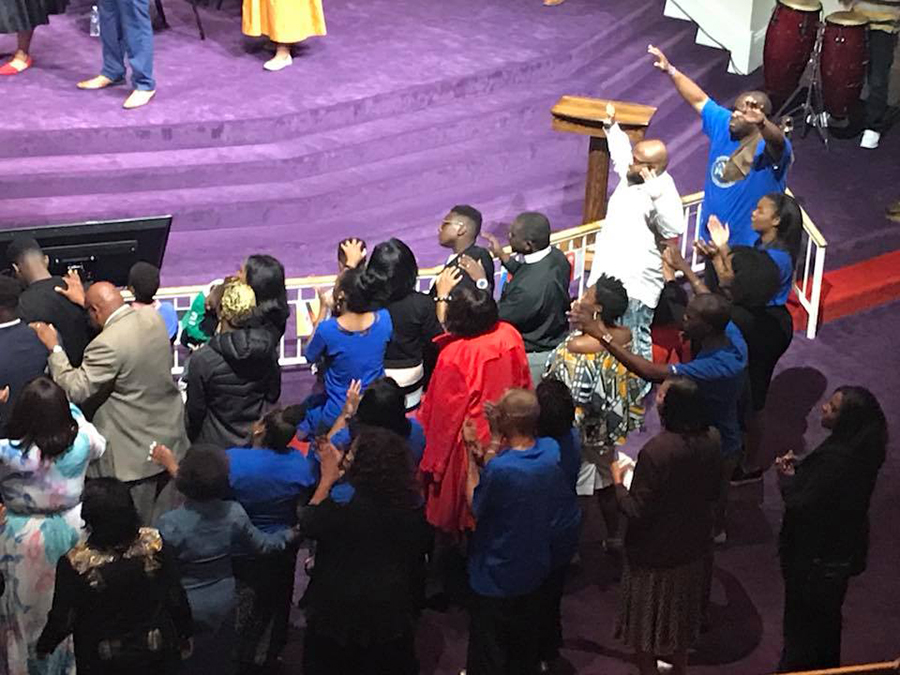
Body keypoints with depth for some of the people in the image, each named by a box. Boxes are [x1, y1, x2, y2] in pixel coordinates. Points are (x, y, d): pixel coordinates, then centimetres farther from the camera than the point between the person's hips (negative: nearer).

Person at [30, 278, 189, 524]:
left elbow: (76, 391, -19)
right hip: (171, 436, 7)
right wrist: (85, 300, 26)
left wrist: (54, 348, -10)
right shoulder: (152, 318, -4)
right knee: (168, 520, 19)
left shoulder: (107, 345, -26)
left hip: (136, 450, -7)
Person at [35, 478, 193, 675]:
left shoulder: (76, 564, -29)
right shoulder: (154, 545, -23)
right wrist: (185, 634, 8)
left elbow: (62, 621, -15)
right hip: (156, 650, 1)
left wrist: (44, 646, 6)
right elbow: (176, 598, -10)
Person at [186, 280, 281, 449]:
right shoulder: (267, 348, -12)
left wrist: (190, 438, 6)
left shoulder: (201, 359, -24)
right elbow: (273, 396, 2)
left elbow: (195, 410, -12)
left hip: (217, 447, -3)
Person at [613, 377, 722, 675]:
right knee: (681, 616, 28)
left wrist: (618, 482, -10)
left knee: (645, 628, 15)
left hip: (654, 553, -7)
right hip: (693, 547, 7)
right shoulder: (712, 440, -12)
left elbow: (637, 512, -26)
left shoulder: (655, 451, -33)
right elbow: (714, 493, 3)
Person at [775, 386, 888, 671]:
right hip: (840, 550, 9)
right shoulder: (857, 449, -4)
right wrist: (799, 466, -4)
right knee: (826, 618, 28)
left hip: (816, 556, -9)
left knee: (802, 625, 11)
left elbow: (802, 505, -30)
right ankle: (827, 666, 46)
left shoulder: (836, 459, -34)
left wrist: (788, 477, -12)